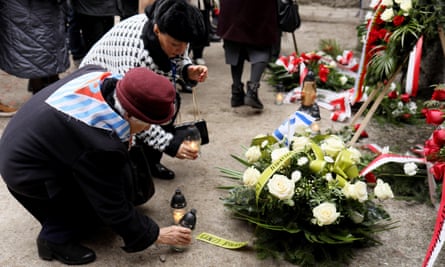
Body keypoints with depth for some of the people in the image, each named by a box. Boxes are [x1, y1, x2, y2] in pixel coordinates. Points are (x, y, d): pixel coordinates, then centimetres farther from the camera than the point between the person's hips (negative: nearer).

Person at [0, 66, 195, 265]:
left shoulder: (102, 77, -15)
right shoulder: (100, 144, -35)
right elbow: (113, 208, -23)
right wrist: (156, 235, -10)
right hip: (27, 174, -8)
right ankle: (56, 237, 1)